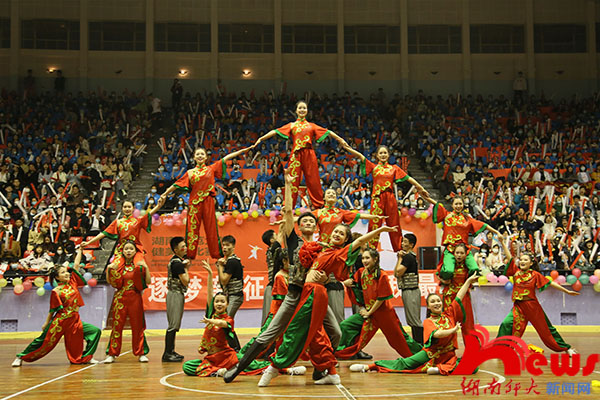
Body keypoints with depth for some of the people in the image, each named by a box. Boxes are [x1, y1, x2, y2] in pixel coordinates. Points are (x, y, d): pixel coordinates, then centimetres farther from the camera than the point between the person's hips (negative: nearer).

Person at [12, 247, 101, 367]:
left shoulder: (72, 282, 5)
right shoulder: (56, 291, -8)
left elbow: (76, 264, 9)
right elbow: (52, 310, -3)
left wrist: (80, 250, 13)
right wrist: (46, 323, -2)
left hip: (75, 321, 6)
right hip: (60, 321, -6)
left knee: (96, 331, -3)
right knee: (45, 341, -4)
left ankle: (86, 357, 5)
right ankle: (21, 357, 8)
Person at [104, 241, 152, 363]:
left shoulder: (139, 265, 3)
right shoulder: (117, 264, 6)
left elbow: (148, 282, -5)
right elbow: (109, 282, 5)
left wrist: (146, 268, -17)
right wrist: (108, 269, -10)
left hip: (135, 298, -1)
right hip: (120, 298, 1)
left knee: (137, 326, 3)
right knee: (117, 325, 0)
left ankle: (141, 353, 11)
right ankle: (112, 354, 5)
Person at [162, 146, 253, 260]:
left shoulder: (211, 169, 10)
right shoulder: (190, 172, 11)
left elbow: (226, 158, 8)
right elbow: (177, 184, 14)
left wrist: (243, 150, 8)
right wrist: (165, 193, 14)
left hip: (208, 201, 0)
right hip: (194, 202, 0)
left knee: (211, 228, 1)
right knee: (192, 228, 0)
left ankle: (217, 255, 5)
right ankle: (189, 255, 3)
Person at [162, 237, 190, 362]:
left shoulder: (178, 260, 12)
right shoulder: (177, 263, -17)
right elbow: (186, 281, -17)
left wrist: (186, 265, 6)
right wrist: (186, 269, -4)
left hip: (178, 294, 10)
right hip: (176, 294, -10)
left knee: (174, 325, 14)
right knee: (173, 325, -9)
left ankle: (171, 351, 19)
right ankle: (167, 354, -9)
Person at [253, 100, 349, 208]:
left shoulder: (312, 126, 18)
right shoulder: (292, 125, 15)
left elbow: (327, 132, 16)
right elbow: (275, 131, 8)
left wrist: (341, 140, 11)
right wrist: (261, 138, 0)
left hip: (309, 154, 1)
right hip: (296, 154, 0)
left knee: (313, 180, 0)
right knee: (292, 180, -3)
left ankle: (319, 206, 4)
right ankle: (288, 207, -1)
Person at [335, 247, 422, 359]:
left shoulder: (382, 275, -18)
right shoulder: (361, 272, -1)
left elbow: (382, 298, -15)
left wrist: (369, 312, -11)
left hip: (384, 312, -6)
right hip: (368, 311, 6)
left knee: (399, 337, 4)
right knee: (346, 325, -3)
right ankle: (341, 353, 7)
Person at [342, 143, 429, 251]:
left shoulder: (394, 168, 13)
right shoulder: (373, 167, 11)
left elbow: (408, 178, 12)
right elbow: (360, 156, 1)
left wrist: (421, 188, 10)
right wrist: (347, 148, -7)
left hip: (390, 198, 1)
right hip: (377, 198, -1)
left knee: (394, 224, 4)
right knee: (374, 224, -3)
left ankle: (399, 249, 9)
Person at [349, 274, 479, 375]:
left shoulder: (449, 314, 9)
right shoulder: (428, 322, -1)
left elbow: (459, 298, 6)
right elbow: (436, 334, -22)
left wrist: (469, 281, 3)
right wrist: (453, 330, -24)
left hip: (448, 355, 3)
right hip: (430, 353, -3)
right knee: (404, 363, -19)